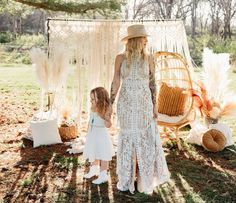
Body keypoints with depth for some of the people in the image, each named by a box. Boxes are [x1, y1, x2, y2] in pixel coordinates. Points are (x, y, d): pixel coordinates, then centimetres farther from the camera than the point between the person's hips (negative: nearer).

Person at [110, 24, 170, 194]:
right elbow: (116, 82, 2)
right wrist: (110, 104, 1)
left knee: (147, 139, 3)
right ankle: (127, 180, 21)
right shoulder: (121, 58, -2)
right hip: (126, 104, 0)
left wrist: (155, 106, 0)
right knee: (127, 139, 7)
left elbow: (152, 83, 3)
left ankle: (146, 180, 20)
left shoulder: (149, 58, 0)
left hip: (144, 104, 1)